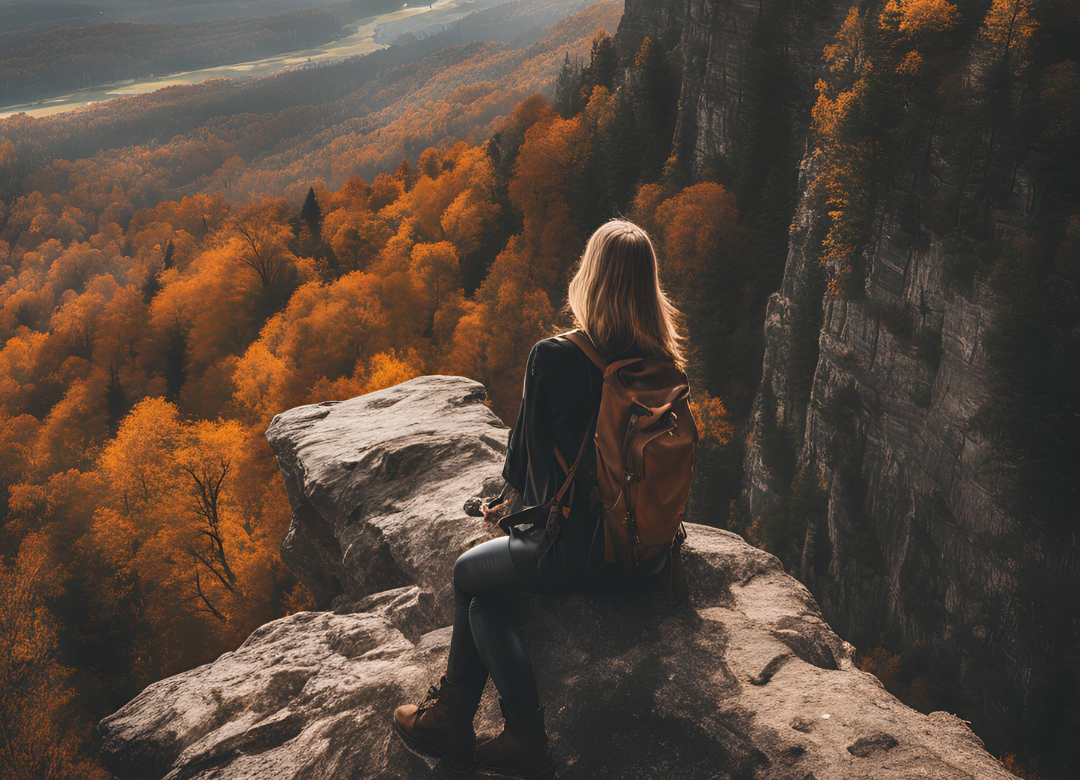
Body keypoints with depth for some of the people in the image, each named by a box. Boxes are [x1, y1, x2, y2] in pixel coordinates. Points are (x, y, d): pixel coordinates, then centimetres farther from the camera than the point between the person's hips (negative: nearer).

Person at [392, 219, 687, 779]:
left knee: (469, 574, 23)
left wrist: (512, 495, 20)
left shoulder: (553, 359, -18)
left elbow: (528, 446, -4)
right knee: (485, 595, 22)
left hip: (580, 556, -6)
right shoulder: (665, 363, 0)